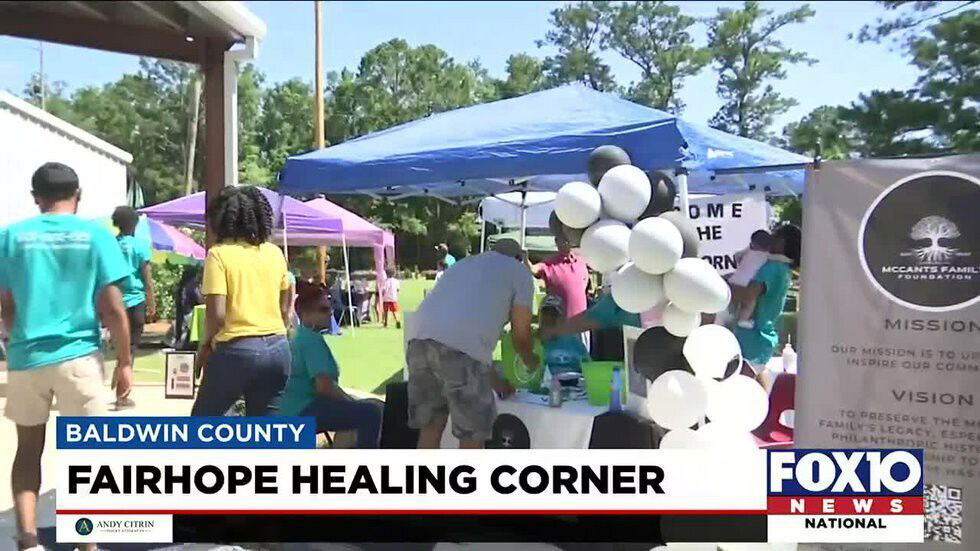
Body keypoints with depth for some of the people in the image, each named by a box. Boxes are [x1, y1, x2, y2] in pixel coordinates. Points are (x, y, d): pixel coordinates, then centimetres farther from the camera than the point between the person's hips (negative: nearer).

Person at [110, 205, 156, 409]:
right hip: (134, 302, -4)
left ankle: (121, 391, 22)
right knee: (130, 346, 2)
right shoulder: (140, 245, -7)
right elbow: (147, 279, -8)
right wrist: (152, 304, 0)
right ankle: (122, 395, 1)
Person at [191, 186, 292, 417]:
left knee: (203, 418, 18)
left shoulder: (219, 253, -7)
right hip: (277, 348, 5)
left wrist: (205, 344, 4)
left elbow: (217, 314, -13)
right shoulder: (275, 253, 8)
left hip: (237, 349, -5)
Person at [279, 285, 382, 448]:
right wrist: (352, 401, -10)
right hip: (305, 411, -11)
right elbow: (324, 385, -26)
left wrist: (350, 399, 13)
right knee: (370, 413, -22)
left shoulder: (301, 336, 15)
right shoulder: (312, 339, -17)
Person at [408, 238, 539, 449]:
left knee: (430, 426, 19)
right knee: (472, 434, 9)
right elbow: (520, 335, 17)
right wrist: (531, 360, 41)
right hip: (459, 347, -6)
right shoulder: (520, 271, 20)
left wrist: (495, 380, 45)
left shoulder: (464, 263, 37)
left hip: (419, 338, 6)